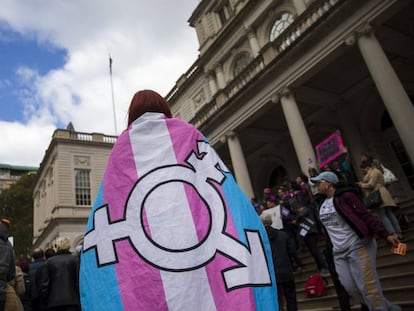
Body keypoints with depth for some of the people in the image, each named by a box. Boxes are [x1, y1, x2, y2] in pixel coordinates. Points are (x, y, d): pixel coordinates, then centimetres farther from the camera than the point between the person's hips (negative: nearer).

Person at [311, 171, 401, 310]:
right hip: (339, 252, 7)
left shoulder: (345, 196, -10)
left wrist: (386, 235, -19)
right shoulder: (322, 204, 12)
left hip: (357, 246, -7)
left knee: (367, 286, -6)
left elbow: (366, 216, -14)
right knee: (351, 288, 5)